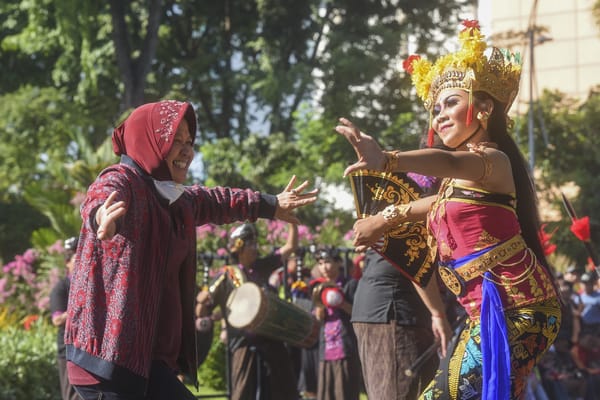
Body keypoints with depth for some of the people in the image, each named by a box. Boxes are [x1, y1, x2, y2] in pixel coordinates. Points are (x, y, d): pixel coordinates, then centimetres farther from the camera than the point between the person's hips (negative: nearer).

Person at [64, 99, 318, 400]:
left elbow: (215, 202, 35)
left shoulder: (177, 200, 15)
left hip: (148, 355, 10)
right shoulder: (119, 181, -12)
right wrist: (103, 219, -60)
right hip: (108, 352, -9)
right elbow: (100, 201, -36)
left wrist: (269, 205, 48)